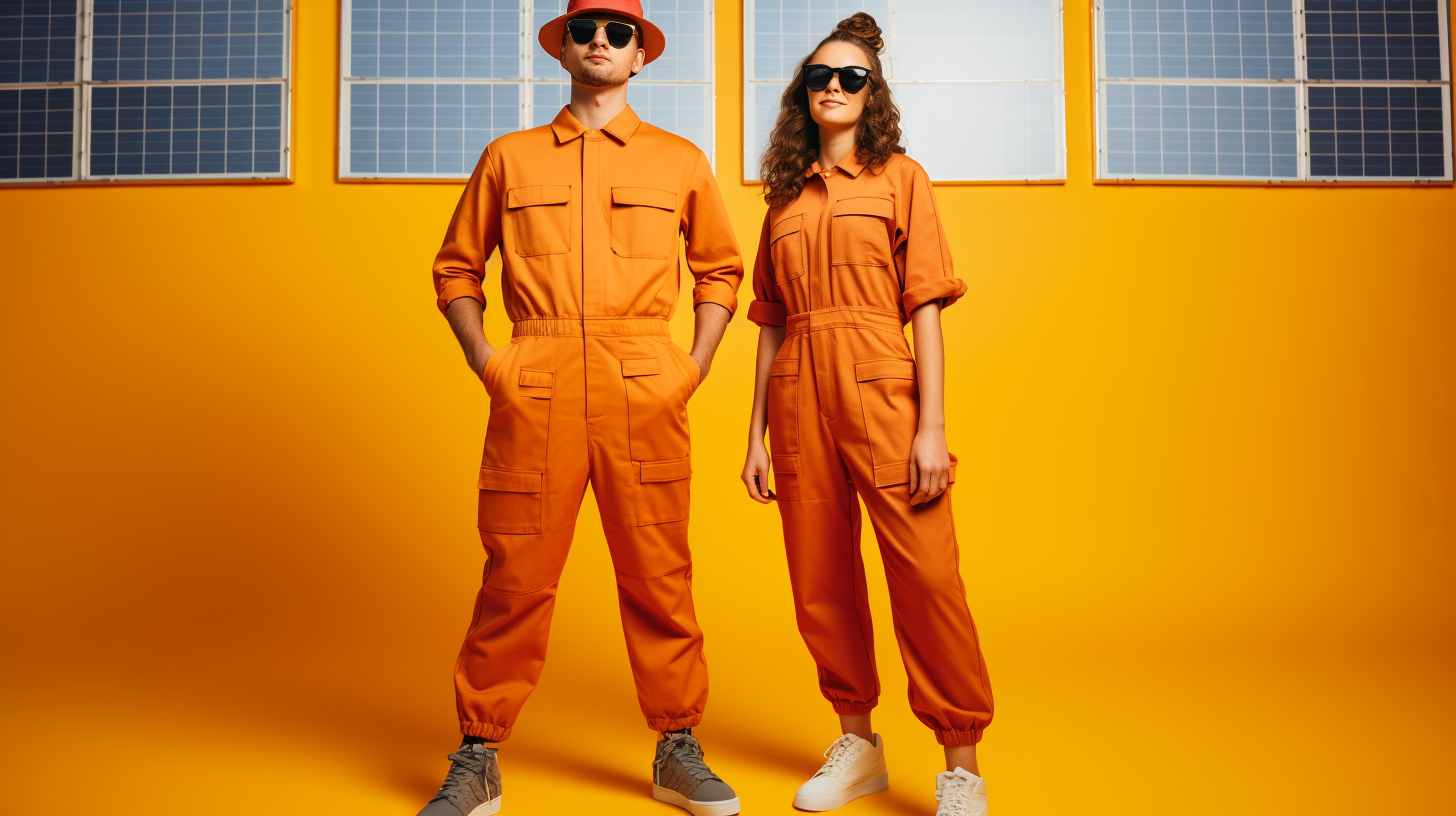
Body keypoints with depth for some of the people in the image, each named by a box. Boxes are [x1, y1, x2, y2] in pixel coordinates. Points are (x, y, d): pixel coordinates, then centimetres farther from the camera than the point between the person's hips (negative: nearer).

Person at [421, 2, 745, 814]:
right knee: (515, 579, 1)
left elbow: (721, 269, 18)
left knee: (659, 578, 4)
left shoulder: (682, 160, 14)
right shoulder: (508, 157, 14)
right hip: (533, 395, 0)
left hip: (646, 393, 0)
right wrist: (485, 361, 3)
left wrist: (695, 365, 6)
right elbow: (457, 268, 17)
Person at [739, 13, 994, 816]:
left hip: (879, 388, -4)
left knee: (926, 576, -7)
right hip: (799, 396, 4)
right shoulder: (784, 198, 16)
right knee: (820, 584, 7)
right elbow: (771, 323, 15)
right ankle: (856, 743, 23)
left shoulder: (900, 176, 6)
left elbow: (925, 307, -1)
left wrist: (932, 427, -10)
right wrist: (756, 436, 10)